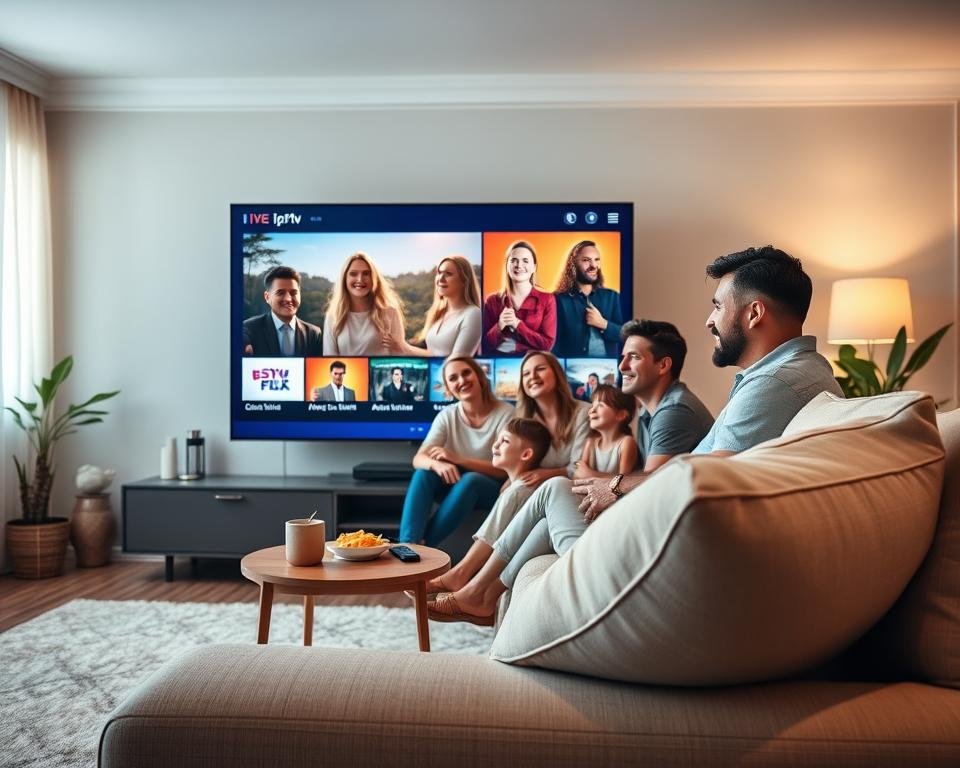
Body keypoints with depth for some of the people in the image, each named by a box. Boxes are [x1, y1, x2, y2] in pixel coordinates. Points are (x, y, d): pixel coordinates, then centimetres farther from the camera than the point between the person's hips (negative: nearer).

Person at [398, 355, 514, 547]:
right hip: (454, 487, 3)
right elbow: (418, 459, -12)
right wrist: (437, 464, -37)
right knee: (423, 473, -26)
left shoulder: (505, 414, -13)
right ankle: (407, 545, -37)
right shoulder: (447, 416, -3)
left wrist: (457, 459, -28)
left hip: (491, 489, -3)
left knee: (469, 480, -35)